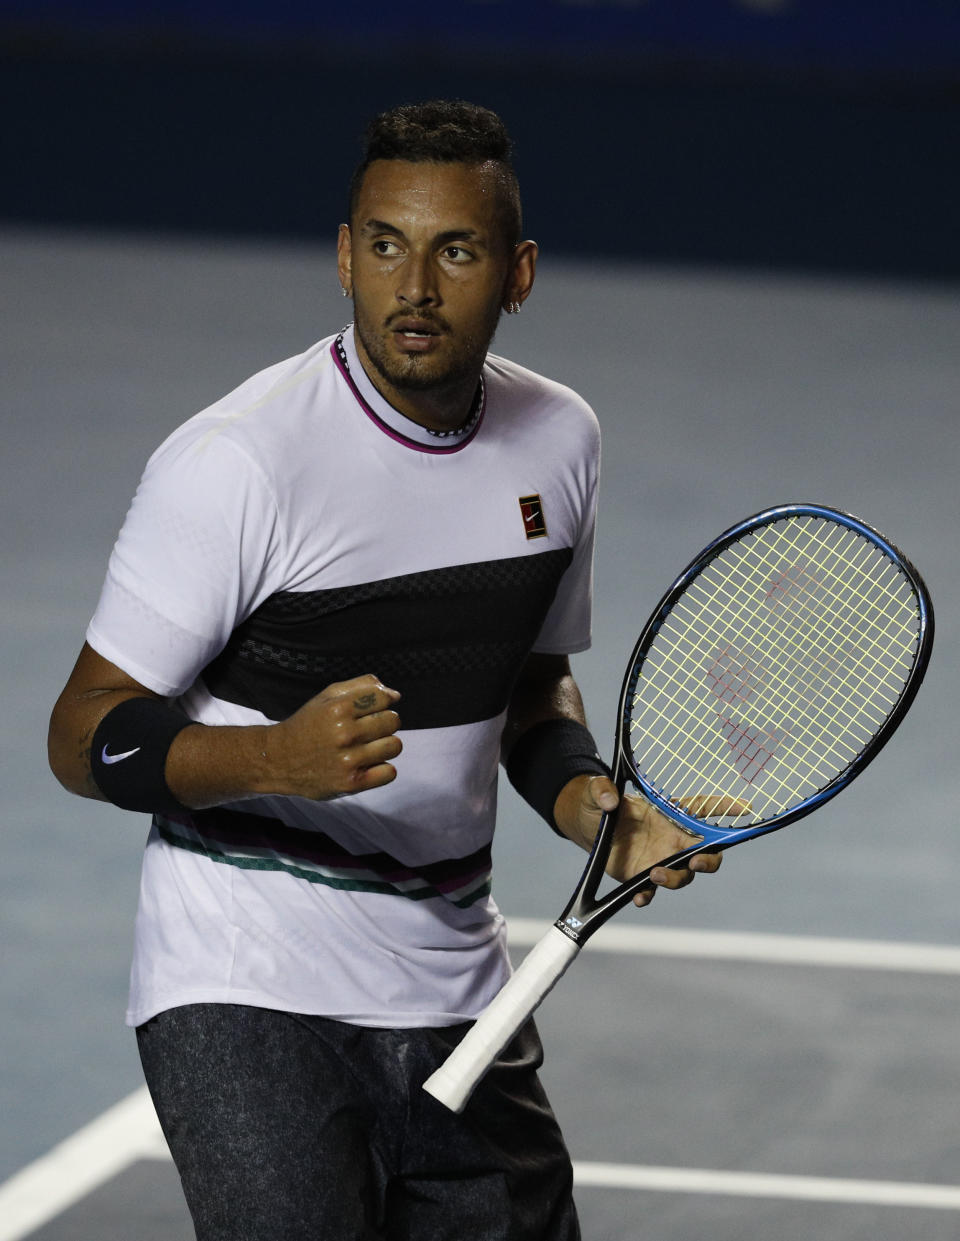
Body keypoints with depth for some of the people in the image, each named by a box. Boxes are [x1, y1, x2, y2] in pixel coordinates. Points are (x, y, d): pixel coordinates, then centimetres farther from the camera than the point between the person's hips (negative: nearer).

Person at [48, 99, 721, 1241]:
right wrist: (279, 758, -31)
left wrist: (592, 807, -1)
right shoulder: (238, 461, -16)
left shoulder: (559, 439, 5)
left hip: (458, 997, 6)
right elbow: (87, 735, -14)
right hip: (246, 994, -6)